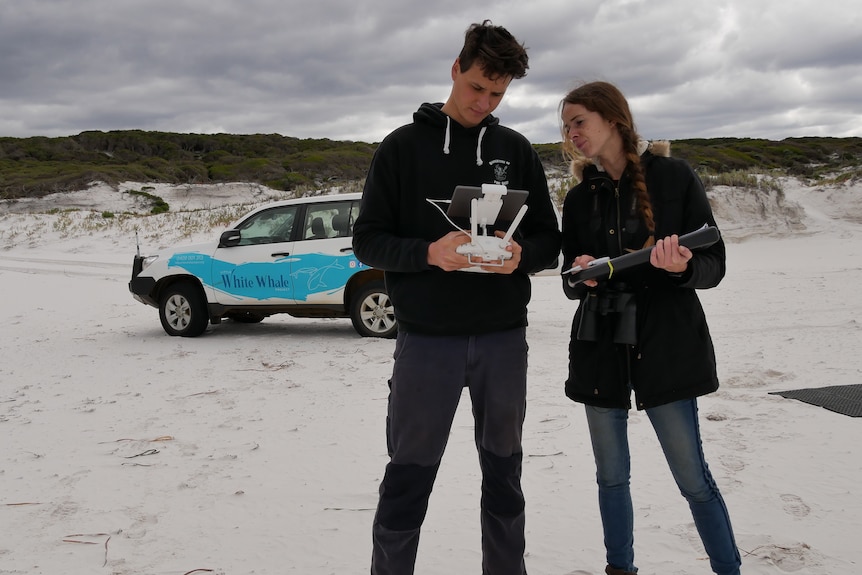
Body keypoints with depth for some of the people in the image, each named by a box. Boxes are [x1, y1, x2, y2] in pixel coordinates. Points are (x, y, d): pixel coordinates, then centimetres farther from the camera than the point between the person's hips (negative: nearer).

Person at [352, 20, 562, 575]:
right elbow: (368, 239, -2)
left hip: (503, 339, 3)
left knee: (504, 473, 14)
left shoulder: (516, 150, 9)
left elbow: (550, 240, 9)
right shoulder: (403, 146, 1)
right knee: (408, 481, 3)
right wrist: (429, 253, -21)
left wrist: (521, 255, -14)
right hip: (427, 338, -3)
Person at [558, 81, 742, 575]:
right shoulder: (580, 198, 10)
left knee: (693, 478, -1)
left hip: (666, 345, -4)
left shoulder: (674, 176, -2)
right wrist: (580, 276, -9)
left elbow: (714, 265, -2)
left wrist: (683, 267, -23)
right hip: (601, 348, 4)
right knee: (612, 477, 10)